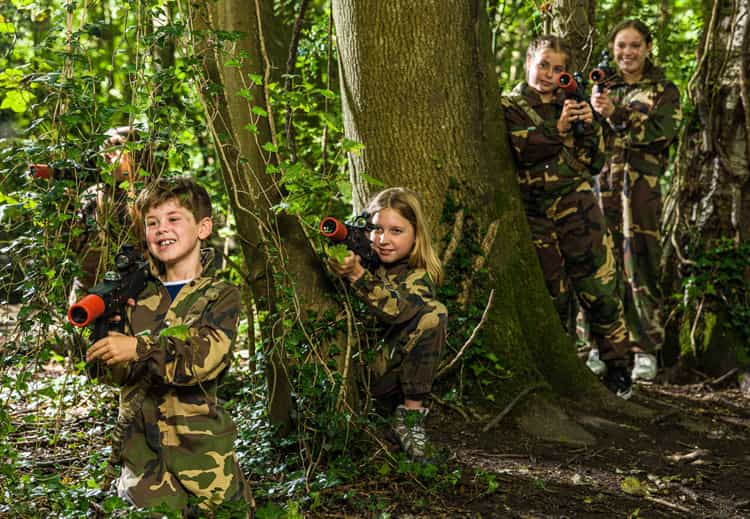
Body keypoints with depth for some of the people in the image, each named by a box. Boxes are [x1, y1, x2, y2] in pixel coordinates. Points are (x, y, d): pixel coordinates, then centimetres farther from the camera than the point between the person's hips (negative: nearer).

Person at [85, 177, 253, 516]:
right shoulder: (138, 296, 9)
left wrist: (140, 349, -28)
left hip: (201, 451, -2)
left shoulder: (220, 296, -1)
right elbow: (115, 374, 5)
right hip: (142, 450, 3)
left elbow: (206, 358, -19)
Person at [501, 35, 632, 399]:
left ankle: (617, 366, 4)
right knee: (551, 294, 3)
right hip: (535, 211, -2)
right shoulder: (510, 106, 7)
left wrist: (589, 127, -3)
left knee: (599, 285, -6)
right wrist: (558, 129, -17)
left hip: (576, 204, 2)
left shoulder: (569, 104, 16)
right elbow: (521, 150, -12)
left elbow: (594, 164, 13)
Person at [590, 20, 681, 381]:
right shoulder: (601, 87, 19)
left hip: (641, 185, -2)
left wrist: (616, 114, -16)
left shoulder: (663, 91, 11)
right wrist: (591, 111, -5)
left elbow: (661, 130, -7)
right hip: (600, 182, 3)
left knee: (640, 266, -7)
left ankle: (645, 350, -2)